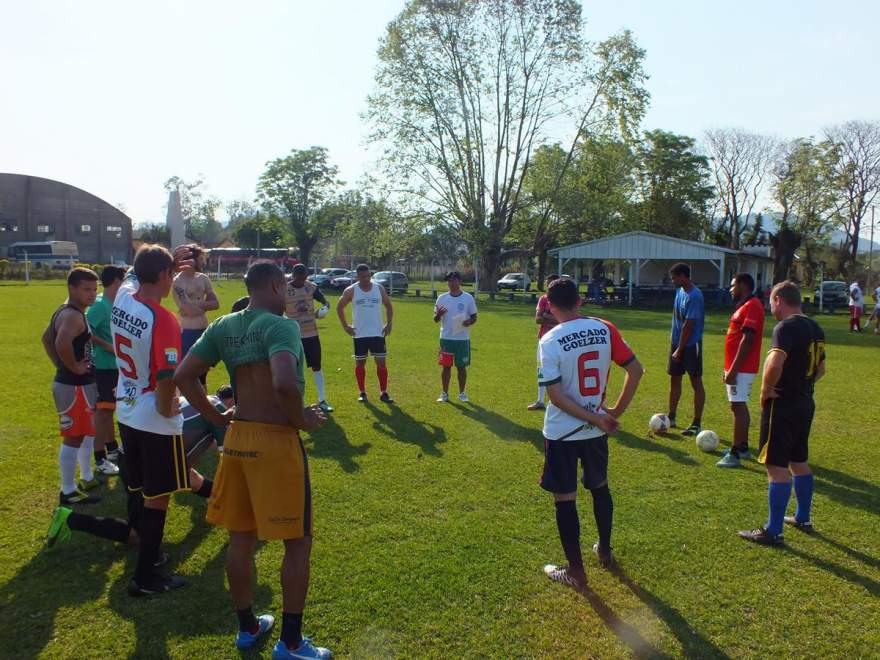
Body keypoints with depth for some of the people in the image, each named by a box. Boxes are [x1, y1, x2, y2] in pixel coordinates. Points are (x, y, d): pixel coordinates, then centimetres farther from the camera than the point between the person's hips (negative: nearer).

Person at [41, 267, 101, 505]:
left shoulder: (65, 312, 11)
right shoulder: (73, 316, -22)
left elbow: (46, 338, 23)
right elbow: (62, 343, -40)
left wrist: (61, 365, 16)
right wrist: (74, 367, -25)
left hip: (81, 384, 11)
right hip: (74, 387, -11)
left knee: (84, 433, 22)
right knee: (73, 437, -1)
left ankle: (87, 478, 37)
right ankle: (68, 492, 9)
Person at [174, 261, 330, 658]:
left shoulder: (222, 327, 4)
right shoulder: (280, 326, -18)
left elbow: (183, 376, 4)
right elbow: (284, 385, -34)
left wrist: (218, 419, 11)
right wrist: (302, 420, -16)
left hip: (237, 439, 7)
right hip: (276, 442, -7)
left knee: (241, 538, 18)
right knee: (298, 541, 8)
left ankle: (247, 627, 35)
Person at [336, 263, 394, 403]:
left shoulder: (379, 288, 1)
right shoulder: (351, 291, -4)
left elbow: (388, 306, 13)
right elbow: (339, 307, 7)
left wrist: (389, 324, 2)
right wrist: (345, 326, 1)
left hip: (378, 333, 1)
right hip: (359, 334, -1)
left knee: (381, 362, -1)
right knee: (360, 363, 6)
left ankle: (384, 393, 7)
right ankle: (362, 393, 17)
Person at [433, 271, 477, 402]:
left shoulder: (468, 298, -1)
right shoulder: (442, 298, 5)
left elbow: (474, 317, 3)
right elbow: (436, 320, 7)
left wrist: (468, 322, -19)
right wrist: (439, 314, -16)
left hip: (463, 338, -1)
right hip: (446, 338, 1)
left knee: (461, 366, 6)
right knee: (445, 366, 5)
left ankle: (462, 393, 19)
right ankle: (444, 393, 15)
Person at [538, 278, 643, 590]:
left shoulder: (550, 341, -15)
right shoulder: (604, 329, -5)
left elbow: (555, 395, -19)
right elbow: (636, 370, -3)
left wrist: (595, 418, -12)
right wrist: (616, 412, 2)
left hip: (562, 432, -4)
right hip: (595, 432, 5)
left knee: (565, 499, 8)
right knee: (600, 487, 25)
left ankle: (575, 570, 18)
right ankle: (605, 550, 41)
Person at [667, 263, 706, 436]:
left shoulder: (694, 296, -20)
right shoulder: (680, 291, 8)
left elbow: (688, 325, -20)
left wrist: (680, 349, -17)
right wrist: (676, 346, 15)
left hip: (690, 345, -9)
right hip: (677, 342, 9)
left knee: (696, 382, -1)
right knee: (674, 380, 14)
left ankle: (696, 424, 5)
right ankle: (671, 418, 25)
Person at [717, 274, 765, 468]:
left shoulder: (752, 306, -16)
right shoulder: (744, 306, 17)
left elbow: (747, 340, -22)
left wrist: (733, 370, -23)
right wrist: (728, 369, 21)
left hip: (741, 369, -10)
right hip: (737, 368, 10)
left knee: (738, 407, -10)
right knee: (740, 406, 16)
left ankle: (735, 454, -8)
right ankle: (743, 447, 25)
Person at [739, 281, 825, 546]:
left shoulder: (786, 327, -18)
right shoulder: (815, 328, 11)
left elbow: (774, 364, -33)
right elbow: (820, 369, 23)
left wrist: (765, 392, -19)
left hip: (782, 405, -9)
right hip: (805, 404, 9)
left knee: (777, 466, -4)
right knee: (798, 462, 21)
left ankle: (773, 532, 2)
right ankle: (803, 518, 35)